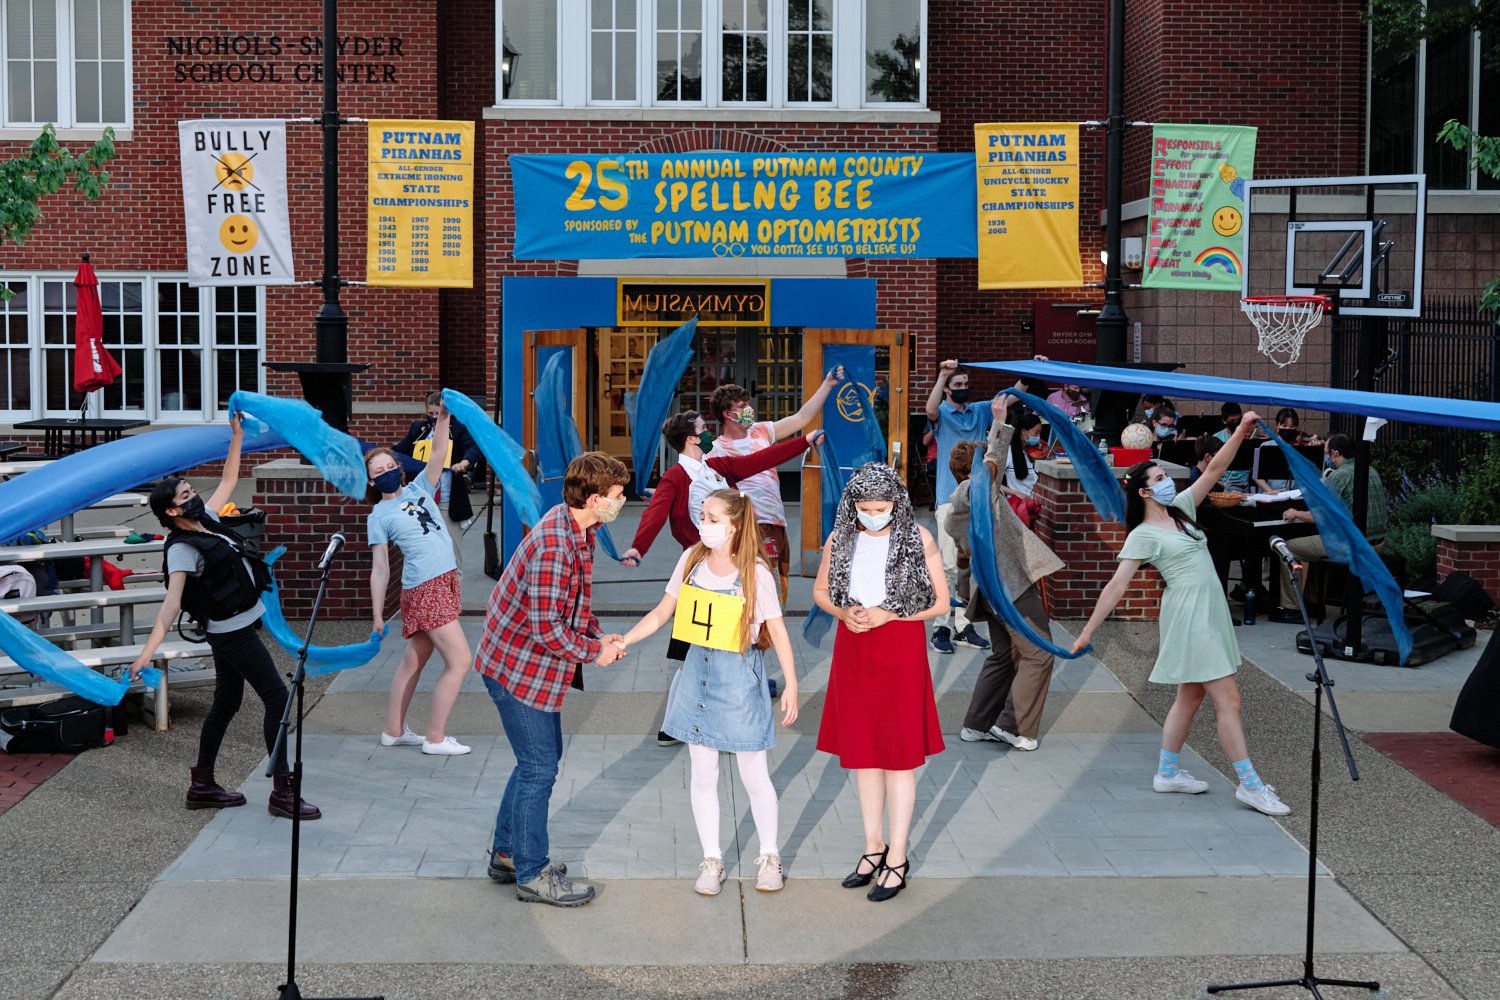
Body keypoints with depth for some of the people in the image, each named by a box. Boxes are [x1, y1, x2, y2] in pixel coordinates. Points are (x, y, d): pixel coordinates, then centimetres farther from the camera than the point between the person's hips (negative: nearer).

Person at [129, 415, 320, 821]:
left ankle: (202, 785, 23)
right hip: (234, 632, -9)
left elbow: (228, 481, 17)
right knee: (277, 697, -10)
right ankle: (282, 792, -8)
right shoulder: (181, 549, -20)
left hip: (237, 629, 9)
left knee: (226, 703, 14)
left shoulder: (206, 520, 5)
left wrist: (237, 437, 11)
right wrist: (148, 651, -39)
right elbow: (171, 602, -29)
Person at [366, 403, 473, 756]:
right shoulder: (379, 516, -1)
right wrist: (377, 616, -5)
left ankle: (393, 731, 24)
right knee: (459, 660, -8)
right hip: (425, 590, -6)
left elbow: (437, 453, 3)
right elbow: (379, 570, -3)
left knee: (414, 660, 14)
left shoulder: (419, 489, 14)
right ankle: (435, 738, -2)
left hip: (446, 583, 6)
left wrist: (443, 418, -12)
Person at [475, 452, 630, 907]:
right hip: (517, 667, -10)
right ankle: (533, 874, 12)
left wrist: (599, 636, 1)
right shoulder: (553, 546, -29)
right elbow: (546, 629, -28)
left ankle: (507, 853, 33)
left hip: (533, 665, 10)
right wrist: (595, 651, -15)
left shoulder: (578, 529, 3)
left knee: (543, 756, 20)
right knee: (539, 768, -1)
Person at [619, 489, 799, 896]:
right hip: (698, 669, 4)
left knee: (754, 775, 6)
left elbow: (777, 630, -8)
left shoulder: (755, 572, -13)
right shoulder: (692, 560, -1)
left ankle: (769, 857, 25)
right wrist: (622, 642, -7)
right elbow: (662, 612, 3)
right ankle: (711, 860, 23)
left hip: (740, 675, -4)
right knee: (702, 774, 9)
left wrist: (791, 686, -9)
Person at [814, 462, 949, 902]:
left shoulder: (917, 539, -8)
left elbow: (940, 602, -5)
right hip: (852, 652, 4)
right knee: (861, 753, 11)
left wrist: (887, 615, -15)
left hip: (901, 654, -4)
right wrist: (843, 613, -8)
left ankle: (898, 858, 10)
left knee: (899, 755, 1)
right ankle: (874, 846, 25)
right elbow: (820, 591, 13)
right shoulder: (840, 540, 1)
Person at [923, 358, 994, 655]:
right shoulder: (942, 413, 1)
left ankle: (964, 626, 12)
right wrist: (942, 374, -31)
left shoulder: (979, 412, 15)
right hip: (950, 498, -5)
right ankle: (941, 627, -5)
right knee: (948, 565, -8)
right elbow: (931, 410, -22)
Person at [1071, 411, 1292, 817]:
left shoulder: (1181, 509, 12)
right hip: (1189, 612, -9)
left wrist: (1240, 432, -1)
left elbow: (1213, 471, 11)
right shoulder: (1142, 535, -9)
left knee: (1191, 696, 14)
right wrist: (1087, 632, -16)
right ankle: (1249, 784, -5)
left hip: (1210, 612, 9)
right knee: (1228, 699, -9)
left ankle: (1167, 772, 23)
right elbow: (1116, 585, -13)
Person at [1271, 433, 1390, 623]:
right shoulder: (1372, 472, 12)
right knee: (1314, 542, 32)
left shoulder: (1338, 476, -14)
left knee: (1289, 549, 4)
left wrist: (1296, 514, 3)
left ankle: (1291, 608, 5)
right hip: (1378, 542, 9)